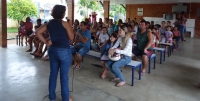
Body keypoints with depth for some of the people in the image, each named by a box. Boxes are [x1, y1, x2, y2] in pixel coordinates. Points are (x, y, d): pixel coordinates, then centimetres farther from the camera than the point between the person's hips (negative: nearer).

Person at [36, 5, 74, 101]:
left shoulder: (49, 23, 4)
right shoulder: (65, 24, -12)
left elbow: (38, 32, 3)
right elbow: (71, 38, -7)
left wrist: (46, 42, 2)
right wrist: (70, 28, 5)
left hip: (52, 50, 6)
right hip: (64, 51, -6)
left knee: (53, 73, 15)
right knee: (64, 75, 4)